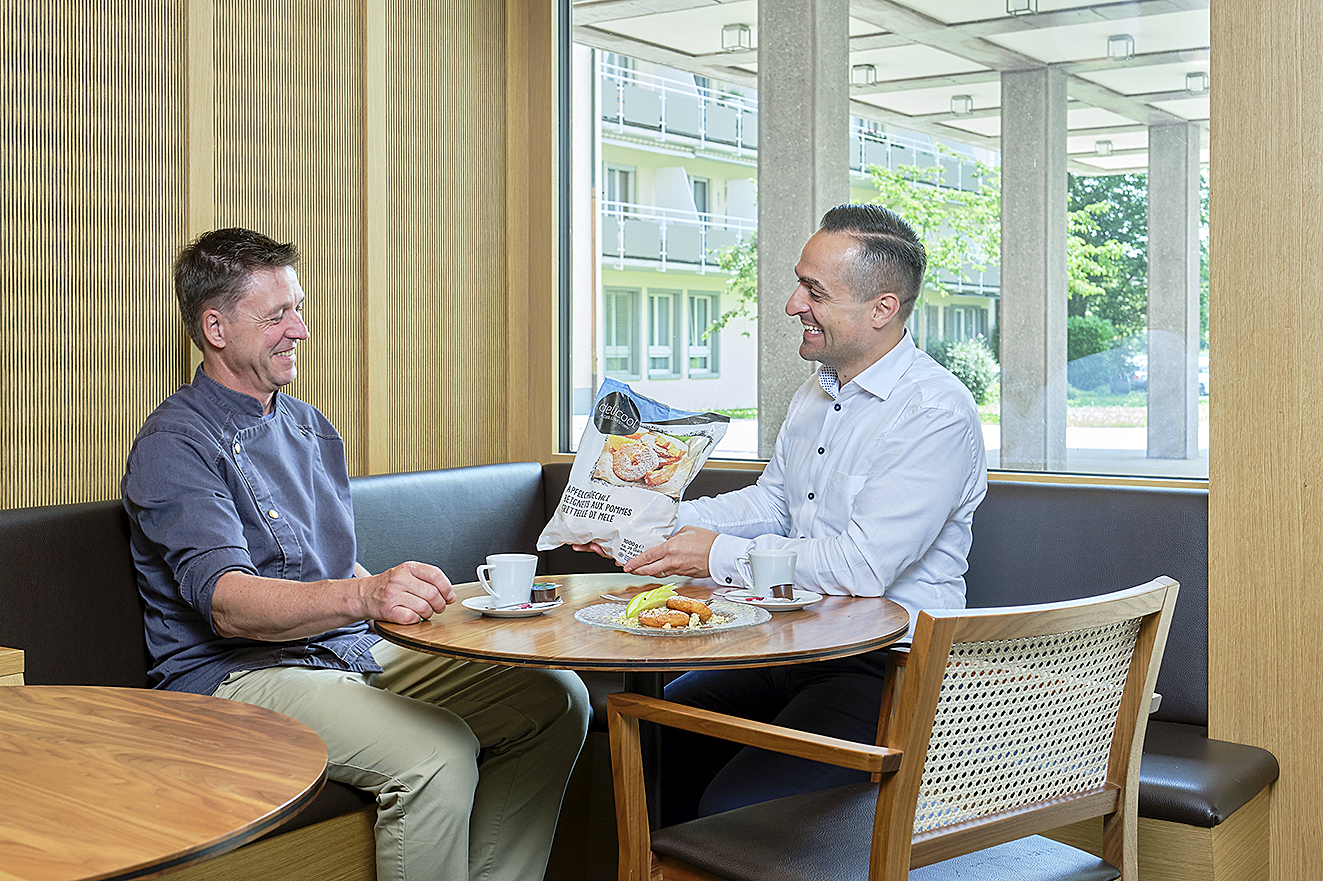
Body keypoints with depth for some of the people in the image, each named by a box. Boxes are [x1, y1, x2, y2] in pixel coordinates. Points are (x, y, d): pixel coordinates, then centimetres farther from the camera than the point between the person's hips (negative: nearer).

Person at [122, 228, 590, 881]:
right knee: (439, 751, -32)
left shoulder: (310, 427, 19)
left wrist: (409, 600, 6)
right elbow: (226, 602, -23)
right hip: (236, 675, -8)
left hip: (352, 652, 8)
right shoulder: (175, 441, -9)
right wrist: (362, 597, -40)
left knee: (555, 698, -5)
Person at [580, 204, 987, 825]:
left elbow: (862, 567, -25)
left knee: (733, 808, -23)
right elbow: (769, 502, 19)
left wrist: (718, 555, -18)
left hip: (886, 672, -9)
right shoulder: (815, 394, 13)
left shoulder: (936, 413, -18)